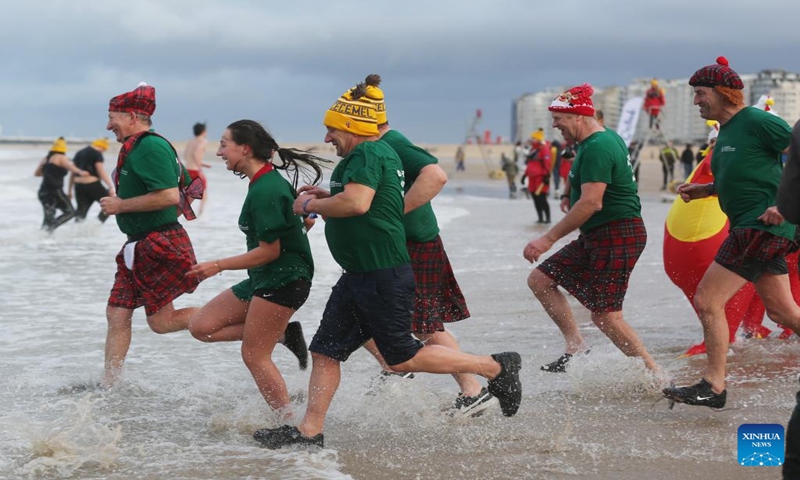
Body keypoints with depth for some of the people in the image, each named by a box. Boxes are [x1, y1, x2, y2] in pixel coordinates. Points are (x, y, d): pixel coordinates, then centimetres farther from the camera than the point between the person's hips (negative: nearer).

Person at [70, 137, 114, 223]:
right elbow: (101, 172, -13)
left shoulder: (79, 153, 18)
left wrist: (69, 190, 25)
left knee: (81, 211, 7)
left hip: (79, 186, 6)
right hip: (92, 185, -6)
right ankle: (100, 220, -11)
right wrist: (111, 187, -15)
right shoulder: (97, 153, -4)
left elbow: (73, 173, 20)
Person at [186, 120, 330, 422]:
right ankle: (284, 333, 9)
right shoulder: (271, 180, 10)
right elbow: (306, 220, 19)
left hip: (282, 281, -10)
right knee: (201, 326, 6)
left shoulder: (265, 191, -20)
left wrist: (218, 266, -14)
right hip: (263, 280, 10)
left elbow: (269, 251, -20)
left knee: (254, 355, -5)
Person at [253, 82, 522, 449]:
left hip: (383, 277, -11)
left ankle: (495, 367, 8)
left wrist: (311, 205, -15)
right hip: (359, 277, 11)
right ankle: (309, 432, 11)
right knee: (325, 350, 8)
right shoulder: (381, 152, 16)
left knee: (402, 358, -2)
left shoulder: (367, 153, -16)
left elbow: (357, 203, -31)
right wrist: (327, 198, 17)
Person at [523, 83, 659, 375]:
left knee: (605, 315, -11)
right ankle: (576, 347, 5)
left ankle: (655, 375, -1)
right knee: (540, 280, 8)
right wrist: (569, 194, 31)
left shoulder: (597, 148, -20)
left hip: (617, 237, -11)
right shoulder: (606, 138, 12)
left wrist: (549, 238, -26)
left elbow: (591, 203, -28)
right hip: (596, 238, 11)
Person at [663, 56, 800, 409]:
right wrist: (704, 190, 13)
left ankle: (713, 387, -4)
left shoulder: (757, 122, -12)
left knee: (707, 301, -10)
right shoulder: (725, 131, 15)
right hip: (751, 227, 10)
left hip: (762, 225, -10)